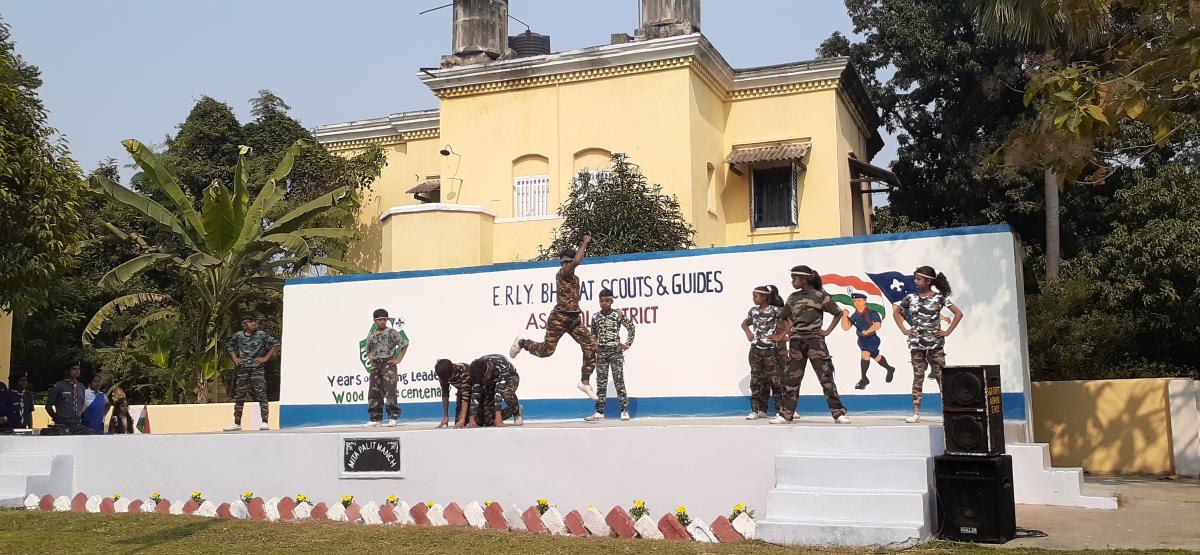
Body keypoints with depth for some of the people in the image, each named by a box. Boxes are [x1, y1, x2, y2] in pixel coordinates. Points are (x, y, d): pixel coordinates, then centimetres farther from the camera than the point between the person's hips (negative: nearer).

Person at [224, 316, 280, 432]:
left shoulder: (261, 335, 0)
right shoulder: (238, 336, 8)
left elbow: (275, 344, 1)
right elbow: (229, 347, 25)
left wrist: (266, 357, -5)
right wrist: (234, 358, 9)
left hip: (257, 369, -3)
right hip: (242, 370, 3)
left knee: (261, 395, -10)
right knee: (239, 397, 7)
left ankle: (265, 422, -11)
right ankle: (237, 424, 15)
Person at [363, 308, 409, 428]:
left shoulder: (392, 332, -1)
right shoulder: (371, 336, 14)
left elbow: (405, 344, -2)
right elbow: (368, 350, 29)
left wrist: (399, 359, -6)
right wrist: (370, 359, 10)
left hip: (388, 364, -5)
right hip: (375, 365, 5)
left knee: (390, 390, -10)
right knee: (374, 392, 4)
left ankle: (393, 417, -5)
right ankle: (376, 419, 10)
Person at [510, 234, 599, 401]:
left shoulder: (575, 278, 15)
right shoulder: (561, 273, -11)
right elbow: (576, 262, -28)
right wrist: (585, 243, -18)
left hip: (574, 318, 8)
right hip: (560, 317, -8)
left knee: (591, 347, -7)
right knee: (546, 350, -1)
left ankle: (585, 382, 1)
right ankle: (521, 343, 29)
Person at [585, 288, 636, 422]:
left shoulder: (619, 314, -3)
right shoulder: (595, 317, 5)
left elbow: (631, 328, 3)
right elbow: (593, 336, 14)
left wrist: (627, 344, -1)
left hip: (616, 351, -3)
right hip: (601, 353, 3)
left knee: (619, 381, -2)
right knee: (601, 383, 5)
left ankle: (624, 411, 3)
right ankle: (599, 412, 7)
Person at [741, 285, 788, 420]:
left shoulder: (776, 310, -9)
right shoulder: (753, 311, 10)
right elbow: (744, 323, 26)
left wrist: (782, 335, -13)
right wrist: (748, 333, 8)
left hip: (772, 350, -6)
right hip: (756, 349, 6)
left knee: (775, 380, -3)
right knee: (756, 381, 7)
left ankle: (781, 410, 3)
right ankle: (757, 410, 13)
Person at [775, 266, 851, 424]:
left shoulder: (820, 296, -4)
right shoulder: (793, 297, 10)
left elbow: (838, 313, 1)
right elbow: (785, 317, 25)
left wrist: (827, 331, -4)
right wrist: (789, 331, 10)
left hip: (815, 341, -5)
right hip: (796, 342, 5)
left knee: (826, 377, -6)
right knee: (790, 378, 4)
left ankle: (838, 413, -2)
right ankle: (786, 414, 12)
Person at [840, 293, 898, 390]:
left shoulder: (871, 312, -13)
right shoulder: (854, 315, 0)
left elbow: (878, 324, -21)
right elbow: (845, 327, -7)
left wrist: (867, 331, -31)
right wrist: (845, 316, -21)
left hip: (872, 338, -6)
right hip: (861, 339, 6)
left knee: (865, 354, -24)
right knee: (875, 356, 18)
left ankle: (864, 379, -17)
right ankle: (890, 369, 44)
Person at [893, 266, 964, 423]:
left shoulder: (939, 298, -1)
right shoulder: (910, 297, 6)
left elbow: (958, 313, 1)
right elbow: (896, 313, 18)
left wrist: (948, 332, -4)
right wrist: (903, 330, 7)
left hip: (935, 343, -2)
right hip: (916, 344, 2)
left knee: (941, 375, -1)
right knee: (918, 377, 3)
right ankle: (916, 413, 4)